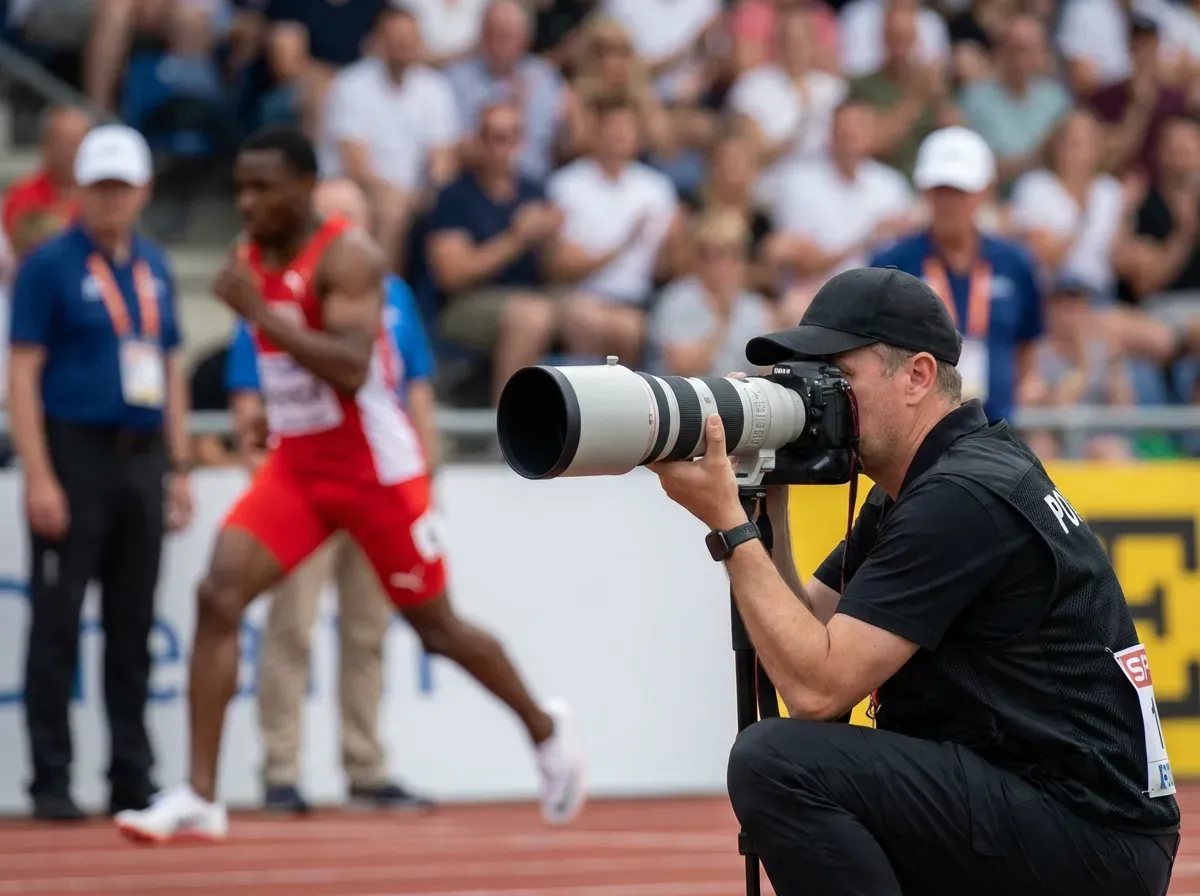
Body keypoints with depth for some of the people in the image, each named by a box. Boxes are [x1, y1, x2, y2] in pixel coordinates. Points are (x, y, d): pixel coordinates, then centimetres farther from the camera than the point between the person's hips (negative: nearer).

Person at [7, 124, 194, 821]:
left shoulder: (155, 267, 13)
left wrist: (180, 468, 13)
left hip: (142, 458, 6)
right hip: (76, 455, -6)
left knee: (134, 629, 9)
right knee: (58, 626, -3)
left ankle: (134, 779, 14)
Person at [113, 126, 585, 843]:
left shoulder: (347, 255, -17)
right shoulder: (250, 258, 6)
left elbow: (349, 368, -30)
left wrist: (256, 309, -31)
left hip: (375, 468, -6)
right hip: (296, 467, 6)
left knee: (436, 626, 8)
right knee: (218, 598, -14)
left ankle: (545, 728, 35)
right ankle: (201, 797, -16)